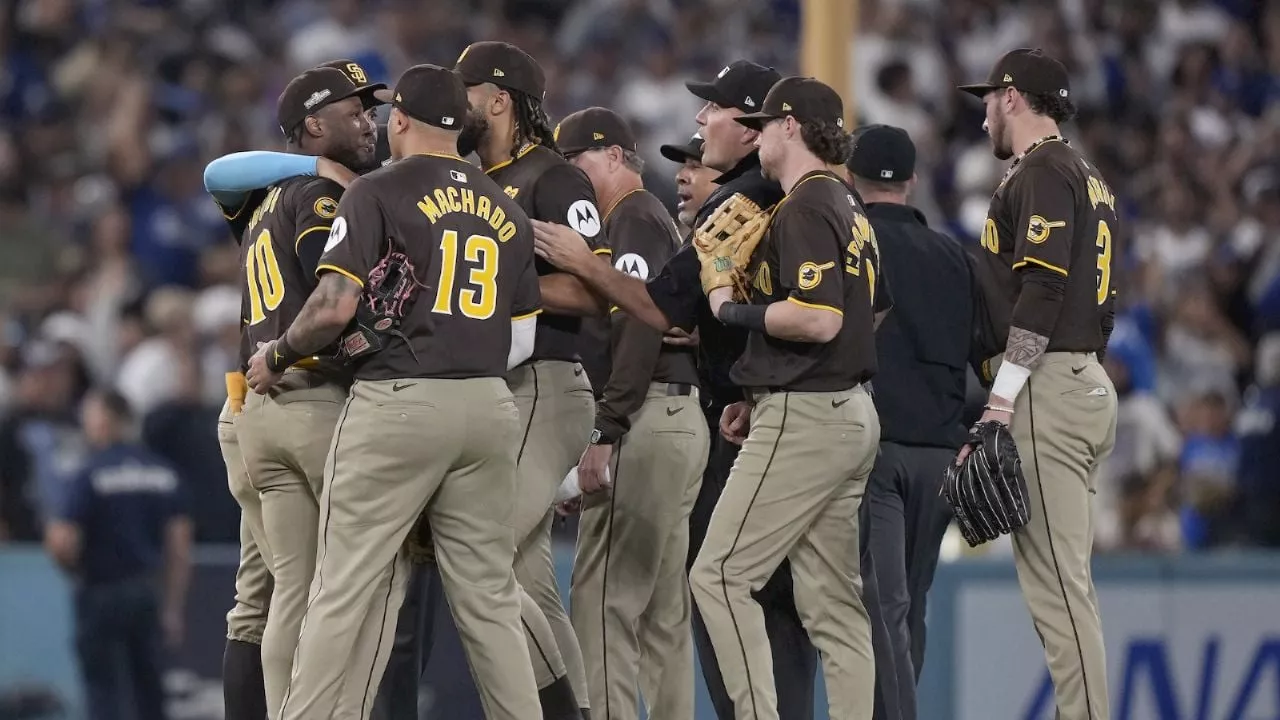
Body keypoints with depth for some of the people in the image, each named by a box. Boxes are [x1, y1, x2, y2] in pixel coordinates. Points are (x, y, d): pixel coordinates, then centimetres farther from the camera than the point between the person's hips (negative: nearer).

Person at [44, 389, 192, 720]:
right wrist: (173, 609, 9)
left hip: (102, 595, -5)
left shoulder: (91, 475, -13)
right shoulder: (164, 473, 3)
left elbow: (63, 544, -19)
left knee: (104, 693, 1)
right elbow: (180, 548, 3)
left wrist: (75, 569, 3)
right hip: (148, 594, 5)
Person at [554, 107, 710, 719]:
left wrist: (604, 434, -22)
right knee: (664, 608, 10)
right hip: (681, 417, 10)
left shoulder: (634, 218, -7)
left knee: (604, 597, -13)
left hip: (647, 421, -10)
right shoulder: (661, 220, 24)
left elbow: (641, 325, -18)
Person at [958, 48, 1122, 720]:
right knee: (1066, 578, 10)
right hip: (1090, 382, 10)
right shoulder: (1089, 176, 23)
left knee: (1054, 577, -13)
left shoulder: (1040, 173, -7)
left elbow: (1042, 291, -18)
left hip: (1046, 388, -10)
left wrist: (1001, 400, -20)